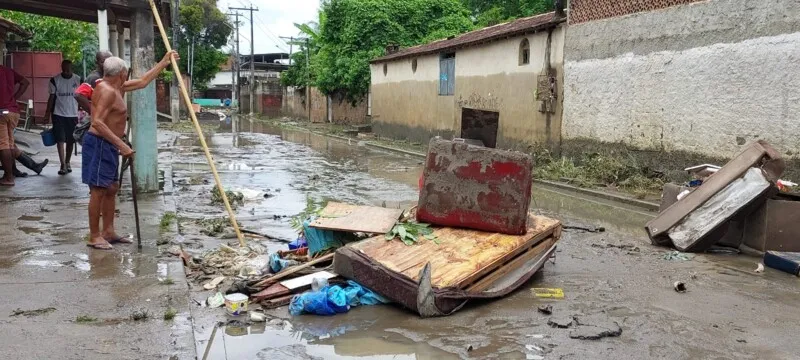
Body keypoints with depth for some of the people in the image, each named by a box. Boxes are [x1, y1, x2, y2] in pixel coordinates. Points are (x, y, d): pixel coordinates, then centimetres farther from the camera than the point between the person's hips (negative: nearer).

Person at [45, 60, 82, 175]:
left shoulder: (78, 80, 0)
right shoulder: (55, 80, -3)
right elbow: (52, 97, 1)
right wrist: (47, 113, -2)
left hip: (73, 115, 1)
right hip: (58, 114, -1)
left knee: (70, 140, 9)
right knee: (60, 140, -8)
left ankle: (67, 162, 24)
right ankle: (63, 165, -11)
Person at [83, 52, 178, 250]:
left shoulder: (117, 88, 12)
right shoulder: (107, 91, -17)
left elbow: (142, 82, 25)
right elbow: (97, 122, -26)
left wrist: (164, 62, 27)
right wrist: (121, 144, -29)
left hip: (108, 145, 10)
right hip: (100, 144, -10)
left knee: (111, 188, 14)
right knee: (98, 190, -6)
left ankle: (108, 231, 22)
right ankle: (94, 237, -1)